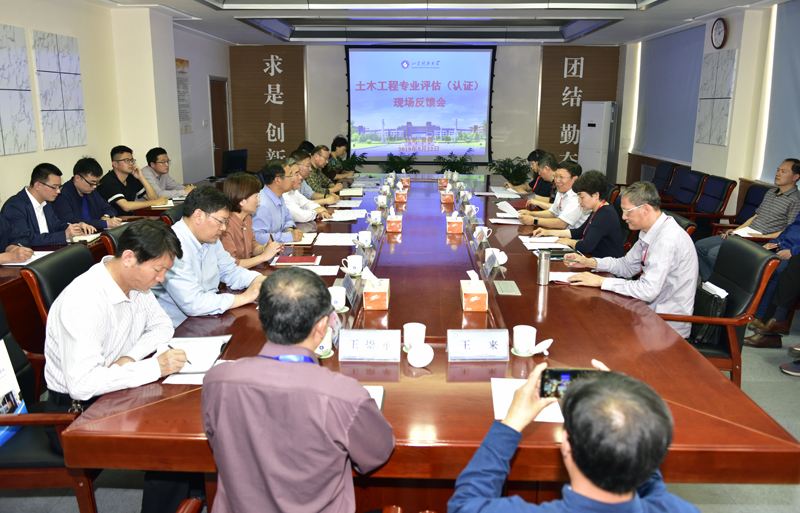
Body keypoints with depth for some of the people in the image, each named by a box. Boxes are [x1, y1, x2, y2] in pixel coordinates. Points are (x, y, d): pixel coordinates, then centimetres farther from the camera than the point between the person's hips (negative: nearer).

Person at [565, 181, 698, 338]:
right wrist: (589, 262, 2)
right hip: (653, 309, 8)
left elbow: (647, 291, -30)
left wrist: (601, 281, -22)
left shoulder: (668, 239, -26)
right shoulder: (650, 232, 4)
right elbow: (628, 265, 15)